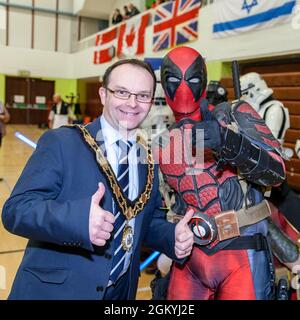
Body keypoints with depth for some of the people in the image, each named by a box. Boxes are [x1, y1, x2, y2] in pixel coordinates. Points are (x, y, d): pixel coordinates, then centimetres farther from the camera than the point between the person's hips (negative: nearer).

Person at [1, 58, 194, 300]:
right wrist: (79, 218, -36)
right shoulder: (60, 142, -12)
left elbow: (149, 221, 11)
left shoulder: (150, 160, 4)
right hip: (55, 290, -5)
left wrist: (173, 236, -10)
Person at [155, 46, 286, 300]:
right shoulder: (161, 141, 6)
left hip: (242, 252, -3)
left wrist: (230, 142, -30)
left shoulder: (235, 115, -4)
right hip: (189, 255, 4)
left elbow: (276, 172, -13)